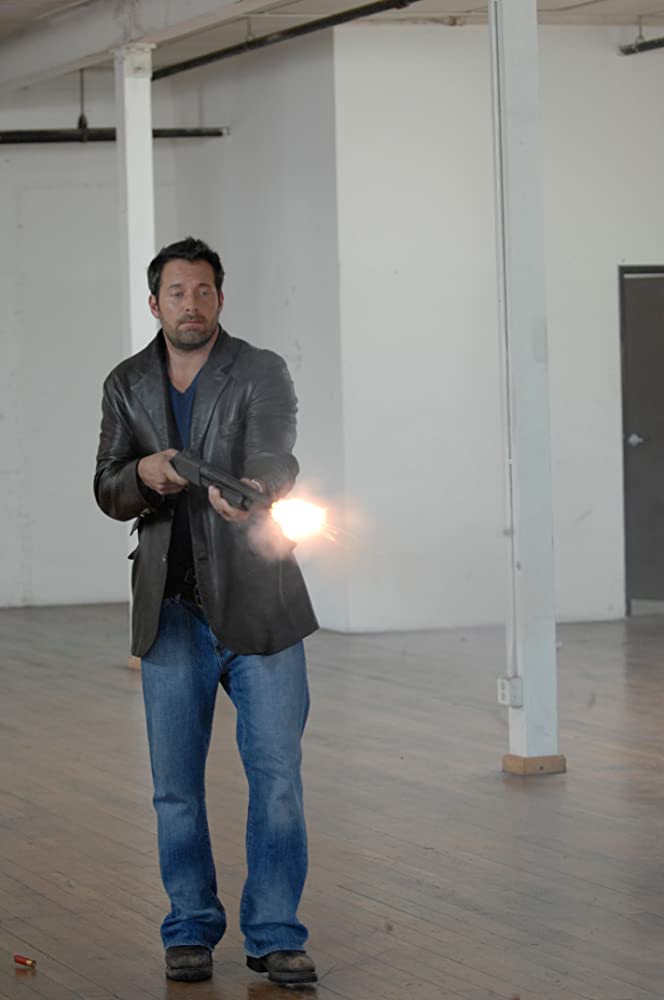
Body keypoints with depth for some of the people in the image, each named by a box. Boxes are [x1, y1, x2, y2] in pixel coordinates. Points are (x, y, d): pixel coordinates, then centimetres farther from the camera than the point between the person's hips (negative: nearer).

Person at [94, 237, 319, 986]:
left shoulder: (262, 374, -4)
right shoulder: (127, 384, 8)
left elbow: (276, 461, -20)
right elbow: (107, 493, 6)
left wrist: (252, 491, -43)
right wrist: (143, 474, -17)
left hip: (256, 605, -3)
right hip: (171, 609, 3)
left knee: (276, 776, -3)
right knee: (175, 784, 8)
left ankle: (274, 936, 6)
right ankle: (191, 931, 21)